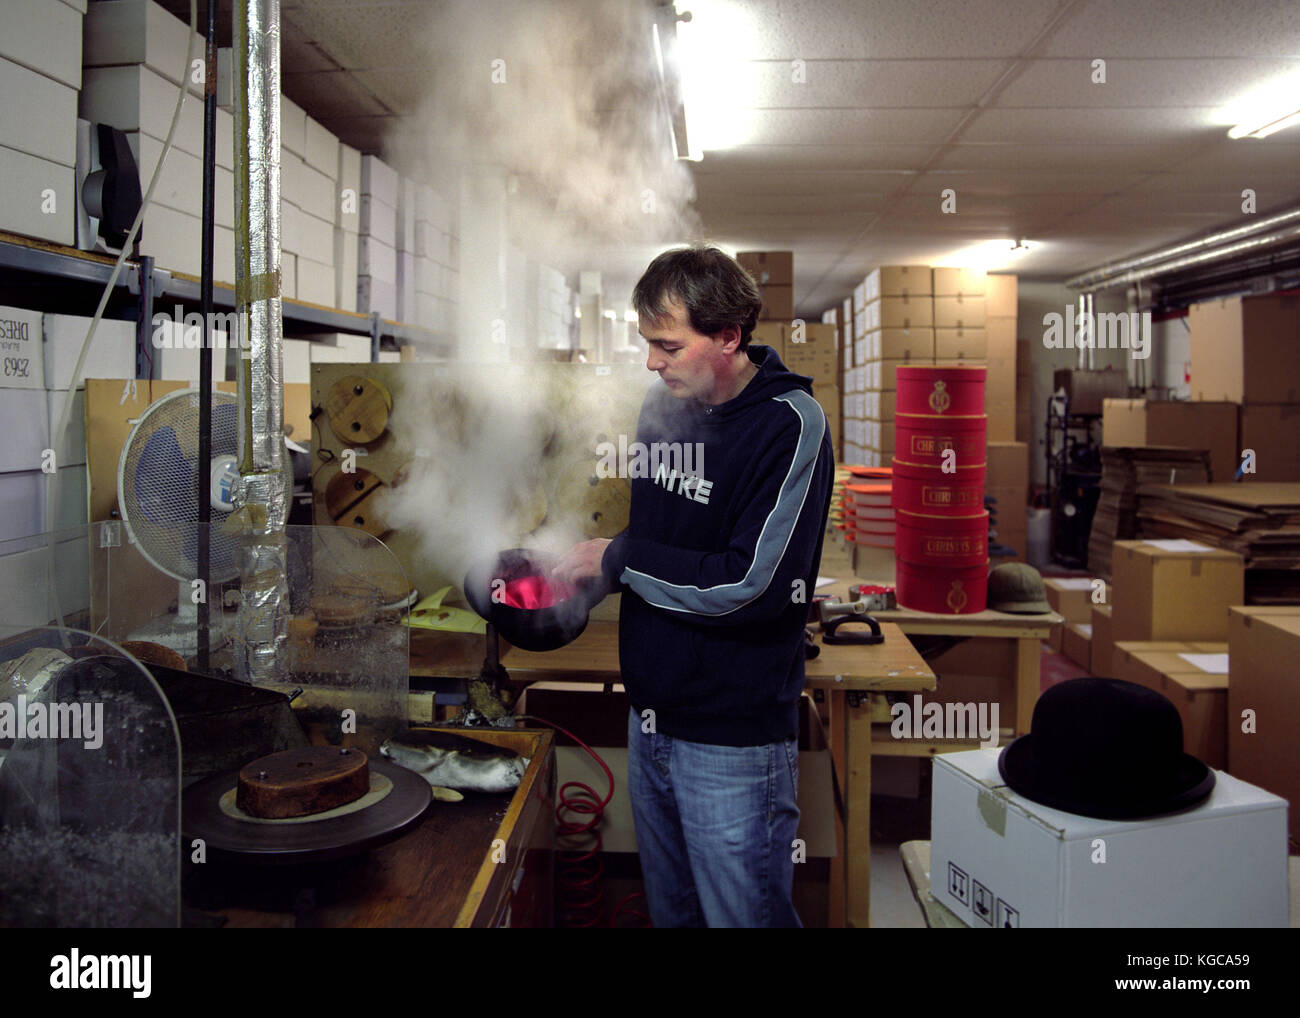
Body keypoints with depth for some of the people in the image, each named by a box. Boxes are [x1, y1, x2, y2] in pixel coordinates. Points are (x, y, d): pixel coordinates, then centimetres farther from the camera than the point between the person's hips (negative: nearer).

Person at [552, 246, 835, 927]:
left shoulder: (789, 424, -17)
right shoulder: (664, 405, 6)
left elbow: (751, 586, -23)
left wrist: (617, 559, -14)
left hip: (733, 738, -7)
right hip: (652, 718, 7)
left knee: (744, 914, 6)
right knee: (669, 911, 22)